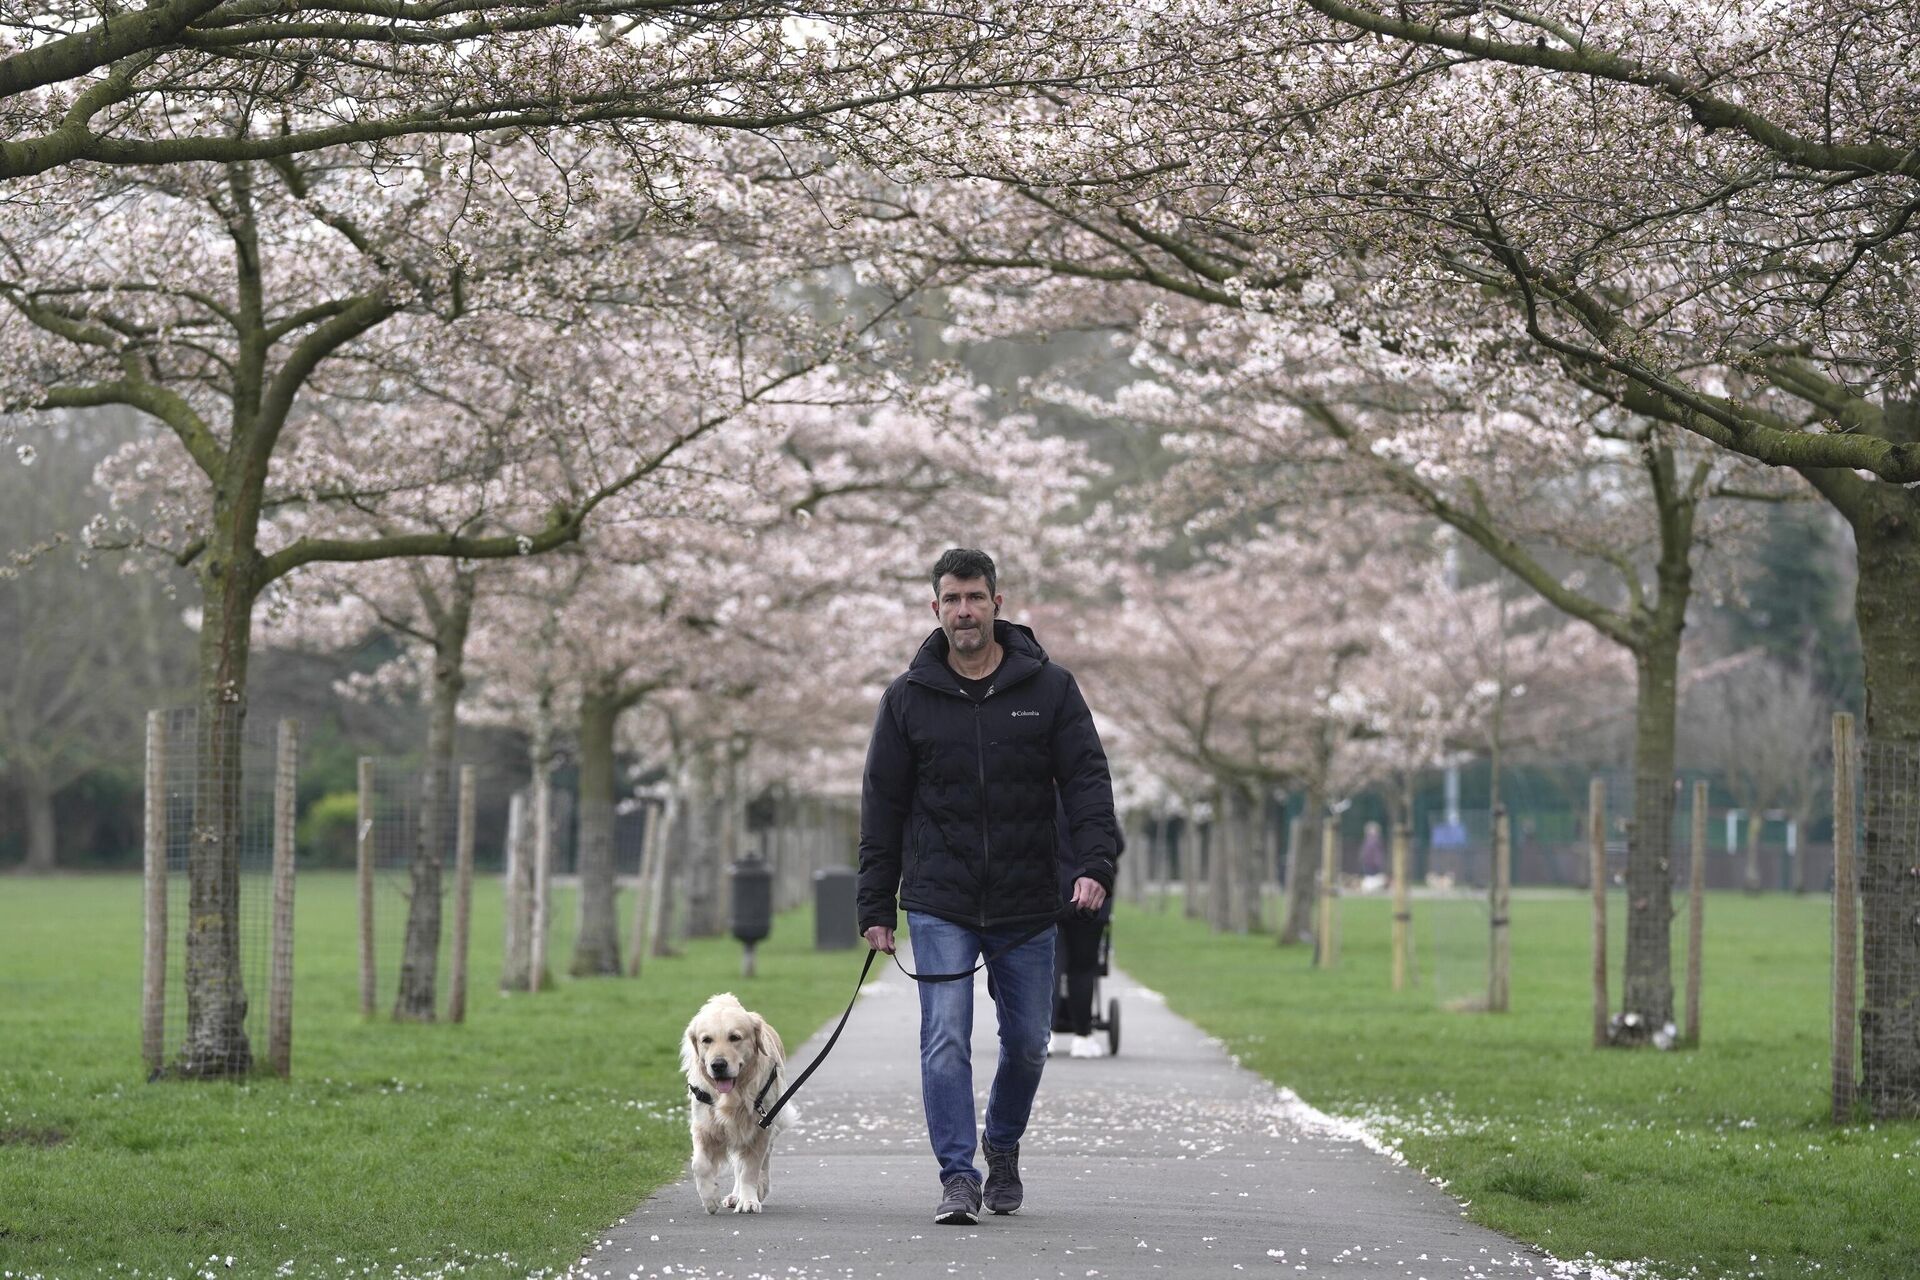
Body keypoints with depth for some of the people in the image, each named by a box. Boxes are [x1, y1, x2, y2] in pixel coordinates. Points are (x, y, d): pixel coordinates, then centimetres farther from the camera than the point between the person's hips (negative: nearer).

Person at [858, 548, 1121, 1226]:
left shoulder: (1049, 687, 2)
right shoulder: (909, 698, 3)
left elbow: (1087, 780, -1)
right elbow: (883, 807, 7)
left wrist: (1095, 864, -17)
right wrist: (876, 907, 3)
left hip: (1026, 906, 1)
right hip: (939, 906, -1)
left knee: (1027, 1043, 10)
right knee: (946, 1038, -11)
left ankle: (1003, 1146, 35)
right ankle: (959, 1177, -8)